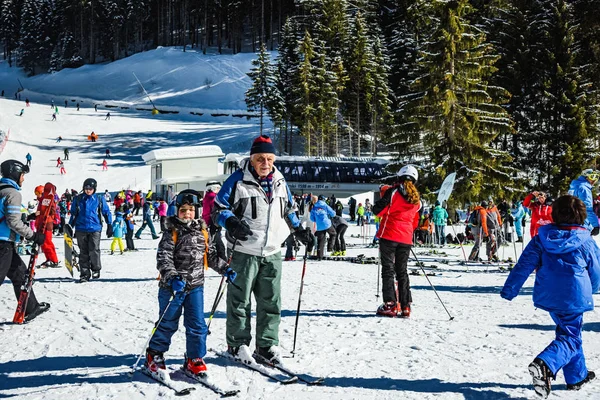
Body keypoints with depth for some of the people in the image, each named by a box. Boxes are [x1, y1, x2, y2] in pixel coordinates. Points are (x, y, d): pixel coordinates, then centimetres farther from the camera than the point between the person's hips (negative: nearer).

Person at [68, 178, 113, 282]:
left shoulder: (99, 199, 4)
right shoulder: (78, 199, 7)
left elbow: (107, 212, 11)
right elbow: (73, 214, 16)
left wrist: (109, 225, 8)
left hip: (95, 229, -2)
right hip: (81, 229, 2)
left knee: (94, 250, -11)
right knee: (83, 252, 5)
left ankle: (96, 269, 9)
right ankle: (84, 273, 9)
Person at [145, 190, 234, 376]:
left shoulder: (202, 232, 7)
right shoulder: (172, 233, -7)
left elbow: (211, 255, 18)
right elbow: (163, 258, -16)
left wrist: (225, 269, 7)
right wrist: (172, 277, -31)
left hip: (195, 286, 4)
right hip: (172, 287, -4)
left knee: (197, 325, 0)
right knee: (168, 324, 8)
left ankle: (194, 359, 13)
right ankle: (154, 355, 26)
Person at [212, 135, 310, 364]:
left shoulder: (279, 182, 11)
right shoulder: (238, 181, -7)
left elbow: (289, 210, 26)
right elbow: (219, 209, -6)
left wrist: (298, 230, 14)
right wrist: (232, 223, -24)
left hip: (272, 253, 5)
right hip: (245, 252, -5)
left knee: (271, 302, 7)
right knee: (240, 300, 2)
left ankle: (267, 344, 16)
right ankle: (237, 344, 14)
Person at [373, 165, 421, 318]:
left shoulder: (393, 192, -7)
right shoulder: (417, 199, 11)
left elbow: (378, 210, -9)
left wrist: (384, 200, 11)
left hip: (389, 236, -5)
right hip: (406, 238, 5)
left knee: (388, 269, -1)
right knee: (402, 271, 12)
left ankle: (390, 304, -9)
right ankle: (405, 306, 8)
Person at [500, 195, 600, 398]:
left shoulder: (541, 239, -1)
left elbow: (524, 265, -4)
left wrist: (509, 290, -1)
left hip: (548, 296, 5)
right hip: (574, 297, -5)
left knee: (567, 331, 23)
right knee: (570, 338, -2)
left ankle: (577, 376, 31)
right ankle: (545, 365, -30)